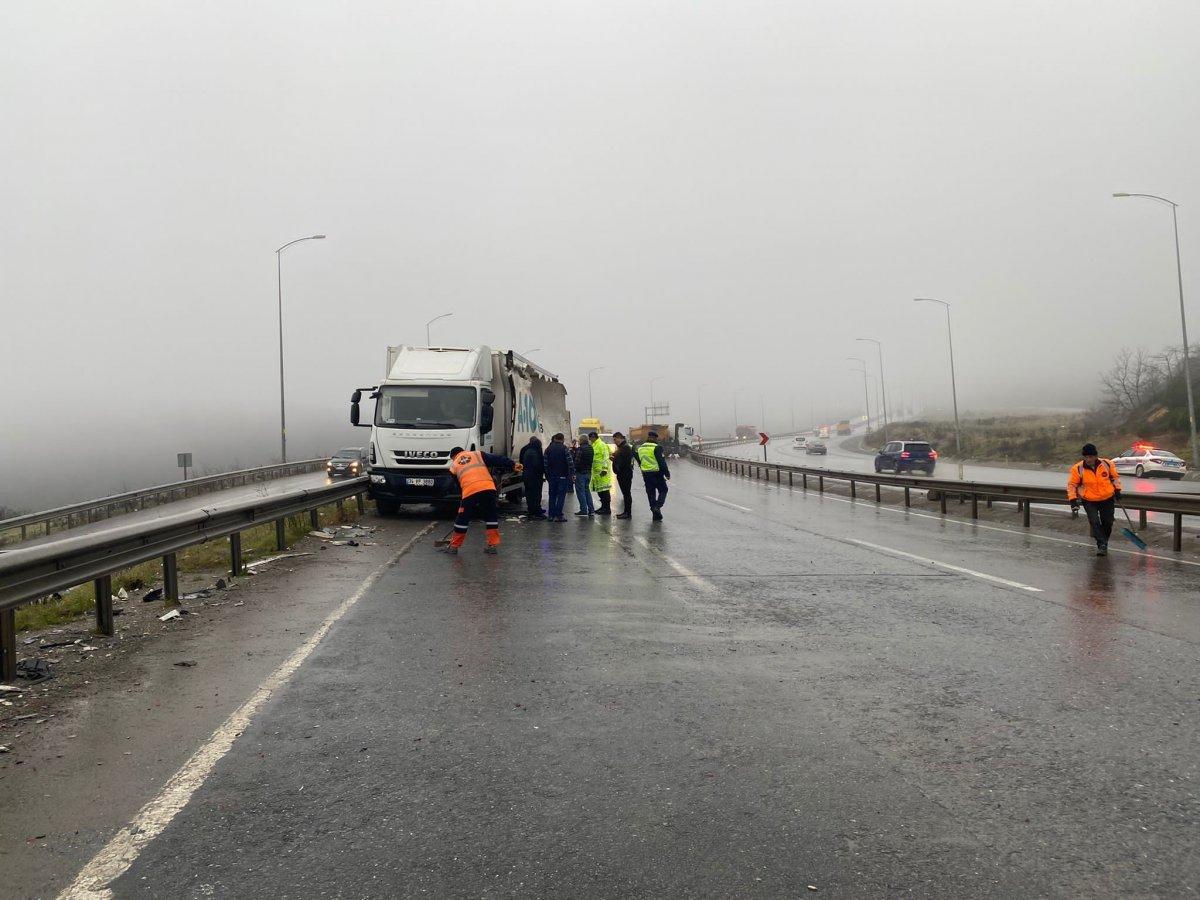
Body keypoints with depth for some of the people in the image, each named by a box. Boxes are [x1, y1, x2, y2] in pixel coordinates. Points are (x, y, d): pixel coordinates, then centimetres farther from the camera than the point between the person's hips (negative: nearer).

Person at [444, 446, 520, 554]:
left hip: (469, 491, -1)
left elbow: (457, 485, 27)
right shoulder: (477, 454, 23)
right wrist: (512, 465, 5)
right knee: (491, 516, 15)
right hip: (488, 488, 1)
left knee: (462, 519, 12)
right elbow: (496, 459, 11)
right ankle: (493, 545, 13)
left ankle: (454, 546, 22)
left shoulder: (454, 466, 24)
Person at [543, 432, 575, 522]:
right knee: (561, 495, -2)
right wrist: (572, 474, -7)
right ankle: (558, 515, -7)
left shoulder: (548, 449, 7)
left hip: (551, 476, 4)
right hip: (562, 476, -4)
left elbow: (545, 463, 8)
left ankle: (552, 515, 10)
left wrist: (547, 475, 13)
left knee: (552, 496, 11)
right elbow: (570, 463, -12)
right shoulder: (564, 449, -7)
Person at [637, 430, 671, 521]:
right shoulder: (656, 448, -12)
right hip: (656, 473, -6)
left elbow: (639, 462, 17)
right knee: (663, 490, 9)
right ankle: (658, 506, -14)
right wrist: (667, 473, -8)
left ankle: (656, 515, 12)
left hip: (645, 474, 6)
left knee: (651, 493, 10)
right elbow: (662, 462, -14)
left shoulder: (640, 448, 10)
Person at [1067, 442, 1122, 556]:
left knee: (1107, 523, 12)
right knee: (1094, 522, -16)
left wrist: (1117, 490, 5)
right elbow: (1072, 484, -6)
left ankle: (1104, 544, 34)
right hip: (1089, 501, -2)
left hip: (1107, 499, 2)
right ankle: (1101, 545, -9)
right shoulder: (1078, 469, -16)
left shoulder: (1107, 464, -11)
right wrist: (1073, 500, -12)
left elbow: (1115, 477, 8)